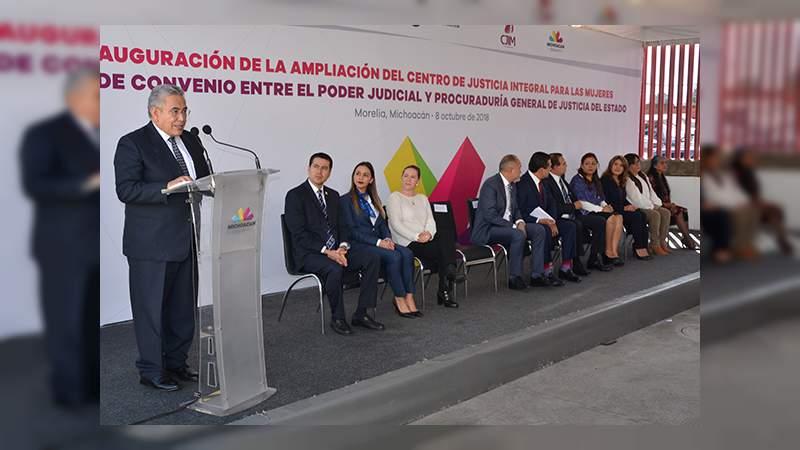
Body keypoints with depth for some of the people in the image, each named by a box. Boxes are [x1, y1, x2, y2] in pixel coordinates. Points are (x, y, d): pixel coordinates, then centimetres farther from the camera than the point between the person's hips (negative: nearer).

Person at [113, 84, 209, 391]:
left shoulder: (191, 141, 13)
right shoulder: (132, 144, -8)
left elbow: (205, 179, 19)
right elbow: (125, 190, -17)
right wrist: (167, 188, -27)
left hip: (187, 240, 7)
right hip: (152, 244, -7)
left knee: (184, 306, 14)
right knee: (152, 308, 3)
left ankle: (175, 362, 28)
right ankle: (151, 371, 15)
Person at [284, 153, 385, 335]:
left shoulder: (333, 195, 16)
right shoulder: (295, 195, -6)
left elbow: (341, 226, 15)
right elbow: (299, 234, -14)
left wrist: (342, 247, -7)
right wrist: (326, 251, -22)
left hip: (335, 250, 7)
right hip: (309, 254, -7)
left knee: (372, 259, -13)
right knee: (335, 268, -36)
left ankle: (360, 314, -8)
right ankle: (337, 318, -14)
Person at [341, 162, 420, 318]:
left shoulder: (374, 199, 20)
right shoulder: (346, 200, -1)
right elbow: (352, 231, -9)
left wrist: (387, 239, -5)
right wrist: (378, 242, -17)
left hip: (379, 241, 6)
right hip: (359, 244, -6)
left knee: (407, 253, -22)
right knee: (394, 256, -30)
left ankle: (409, 298, -25)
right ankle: (400, 300, -19)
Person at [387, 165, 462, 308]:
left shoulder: (422, 198, 24)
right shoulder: (395, 197, 5)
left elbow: (430, 220, 11)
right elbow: (396, 224, -8)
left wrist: (429, 233, -13)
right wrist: (417, 237, -18)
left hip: (427, 239, 5)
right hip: (409, 243, -5)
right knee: (445, 249, -29)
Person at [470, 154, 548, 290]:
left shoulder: (511, 185, 12)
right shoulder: (491, 184, -17)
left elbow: (515, 209, 20)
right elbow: (490, 215, -25)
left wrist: (520, 222, -4)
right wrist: (513, 226, -24)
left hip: (508, 225, 9)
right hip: (488, 229, -9)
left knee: (539, 230, -5)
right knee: (518, 235, -32)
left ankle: (537, 275, -6)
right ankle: (514, 278, -19)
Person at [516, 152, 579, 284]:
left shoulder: (541, 183, 9)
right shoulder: (522, 184, -18)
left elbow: (551, 205, 14)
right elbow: (519, 213, -22)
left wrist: (552, 221, -6)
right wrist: (539, 220, -28)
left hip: (544, 221, 9)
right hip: (528, 223, -9)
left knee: (570, 226, -7)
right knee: (545, 231, -36)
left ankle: (565, 269, -6)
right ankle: (547, 272, -25)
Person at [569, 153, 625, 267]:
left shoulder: (596, 180, 21)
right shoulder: (577, 180, -4)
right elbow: (581, 203, -14)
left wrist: (606, 206, -1)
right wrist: (601, 209, -17)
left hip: (597, 210, 7)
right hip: (584, 213, -7)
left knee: (618, 217, -20)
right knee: (609, 218, -28)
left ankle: (614, 252, -25)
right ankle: (607, 253, -17)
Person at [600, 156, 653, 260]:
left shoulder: (621, 181, 18)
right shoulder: (605, 180, -7)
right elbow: (606, 201, -14)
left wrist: (630, 206, -1)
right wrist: (624, 208, -15)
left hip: (621, 210, 8)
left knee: (642, 215, -18)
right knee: (636, 216, -24)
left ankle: (643, 247, -23)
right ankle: (639, 249, -19)